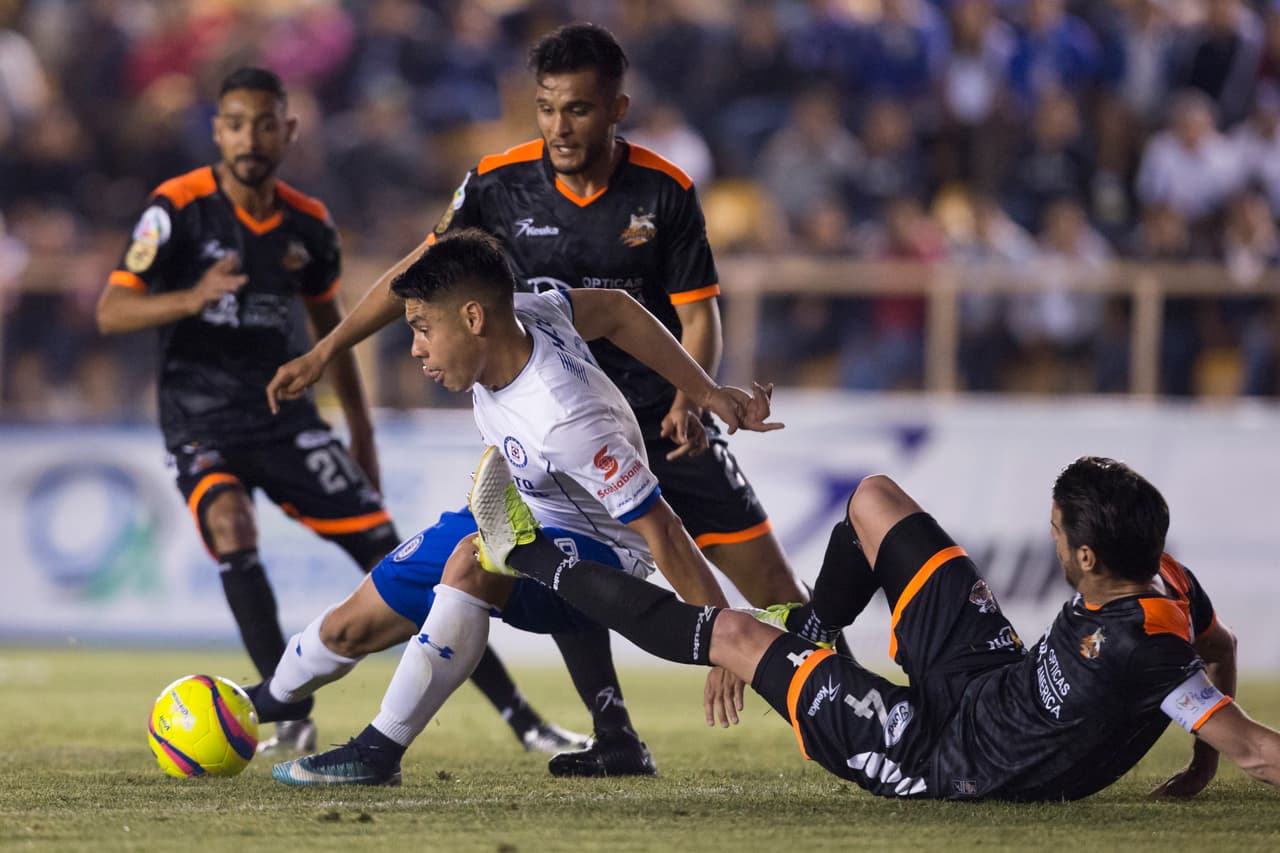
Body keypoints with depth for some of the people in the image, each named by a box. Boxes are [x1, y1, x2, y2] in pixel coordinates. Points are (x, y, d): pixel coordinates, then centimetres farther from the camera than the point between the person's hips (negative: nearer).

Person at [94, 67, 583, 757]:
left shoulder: (308, 225, 3)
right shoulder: (180, 207, -11)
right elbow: (110, 312, -16)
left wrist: (362, 436, 20)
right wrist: (192, 299, -34)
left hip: (283, 415, 3)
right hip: (199, 422, -3)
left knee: (390, 557, -3)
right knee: (229, 521, -34)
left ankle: (522, 721, 0)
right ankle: (290, 717, -26)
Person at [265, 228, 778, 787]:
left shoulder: (566, 422, -39)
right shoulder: (515, 316, -18)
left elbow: (660, 530, -33)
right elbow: (614, 309, -1)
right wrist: (706, 393, 2)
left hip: (595, 550, -9)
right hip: (514, 510, 9)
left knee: (474, 562, -39)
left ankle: (379, 753, -33)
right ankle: (263, 702, 39)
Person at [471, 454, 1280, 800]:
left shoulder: (1132, 650, -41)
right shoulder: (1168, 578, -16)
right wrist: (1200, 769, 2)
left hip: (943, 758, -8)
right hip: (993, 674, 8)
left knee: (735, 633, 2)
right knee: (874, 498, 16)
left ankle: (536, 560, 21)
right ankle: (812, 635, 44)